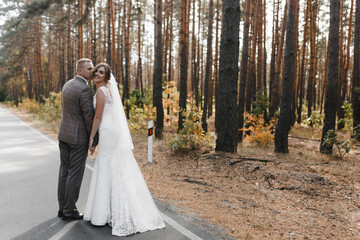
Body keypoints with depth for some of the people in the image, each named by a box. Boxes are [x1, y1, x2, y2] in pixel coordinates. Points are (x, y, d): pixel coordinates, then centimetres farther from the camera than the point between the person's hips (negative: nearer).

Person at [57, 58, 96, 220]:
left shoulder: (67, 85, 11)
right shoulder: (85, 89, -17)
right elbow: (89, 116, -17)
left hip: (64, 134, 9)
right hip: (79, 137, -9)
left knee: (64, 172, 13)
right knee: (75, 174, 1)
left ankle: (62, 208, 22)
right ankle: (69, 211, 10)